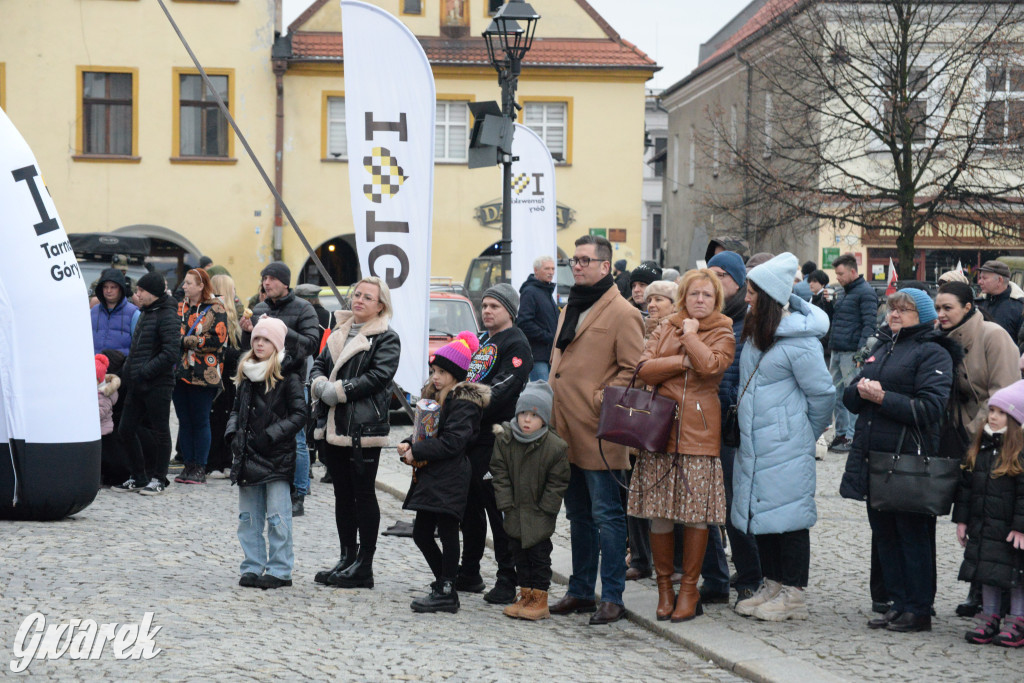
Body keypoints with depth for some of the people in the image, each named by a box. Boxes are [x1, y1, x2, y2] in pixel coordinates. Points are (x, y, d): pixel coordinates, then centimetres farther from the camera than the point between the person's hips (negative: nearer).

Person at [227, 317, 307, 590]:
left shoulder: (288, 376, -7)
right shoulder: (246, 374, 12)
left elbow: (299, 416, -9)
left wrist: (270, 435, -15)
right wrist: (233, 432, 3)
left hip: (277, 456, -6)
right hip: (248, 455, 6)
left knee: (277, 516, -3)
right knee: (248, 516, 10)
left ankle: (280, 570, 4)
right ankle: (253, 567, 18)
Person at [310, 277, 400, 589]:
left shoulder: (386, 339, -4)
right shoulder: (339, 333, 18)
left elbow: (379, 375, -17)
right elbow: (319, 364, 17)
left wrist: (340, 390, -18)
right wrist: (320, 384, -6)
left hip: (363, 429, -7)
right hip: (332, 427, 7)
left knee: (363, 494, -3)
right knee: (342, 494, 12)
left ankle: (364, 567, 2)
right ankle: (347, 559, 21)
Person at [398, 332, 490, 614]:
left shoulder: (464, 403, -11)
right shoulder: (434, 397, 18)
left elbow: (451, 442, -19)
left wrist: (417, 451, -16)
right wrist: (408, 446, 0)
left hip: (450, 480, -9)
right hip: (430, 477, 9)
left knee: (447, 532, -4)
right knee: (421, 533, 11)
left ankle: (446, 593, 1)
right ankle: (444, 584, 25)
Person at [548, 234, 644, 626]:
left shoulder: (622, 314, -8)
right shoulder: (569, 311, 18)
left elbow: (633, 370, -12)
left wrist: (602, 401, -15)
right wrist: (554, 412, 17)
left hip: (599, 434, -8)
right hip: (566, 432, 9)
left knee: (606, 515, -3)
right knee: (578, 515, 15)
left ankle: (612, 599, 2)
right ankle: (581, 592, 24)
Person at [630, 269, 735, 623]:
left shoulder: (723, 334, 5)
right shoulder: (665, 328, 14)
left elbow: (710, 365, -15)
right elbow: (644, 368, 2)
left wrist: (690, 334, -3)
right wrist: (682, 361, -8)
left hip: (698, 430, -2)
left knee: (695, 513, -1)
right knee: (658, 513, 2)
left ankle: (689, 588, 10)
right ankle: (664, 586, 15)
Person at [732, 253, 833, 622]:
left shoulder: (798, 341, -17)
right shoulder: (756, 330, 9)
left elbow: (822, 393, -9)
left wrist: (807, 435, 4)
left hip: (785, 446, -9)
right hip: (754, 442, 9)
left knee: (788, 513, -3)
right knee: (759, 509, 12)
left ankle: (793, 593, 5)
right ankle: (772, 585, 22)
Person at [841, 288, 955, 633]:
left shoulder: (932, 353, -6)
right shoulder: (880, 348, 19)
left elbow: (930, 408, -18)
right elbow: (850, 398, 16)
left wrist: (882, 398, -18)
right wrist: (861, 390, -7)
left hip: (910, 462, -8)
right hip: (873, 459, 8)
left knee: (913, 535, -2)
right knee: (884, 534, 11)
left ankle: (919, 610, 5)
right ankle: (899, 603, 20)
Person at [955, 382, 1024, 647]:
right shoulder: (979, 446, 8)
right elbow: (966, 484, 11)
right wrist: (962, 519, 9)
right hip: (982, 526, 6)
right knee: (986, 572, 12)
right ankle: (989, 618, 22)